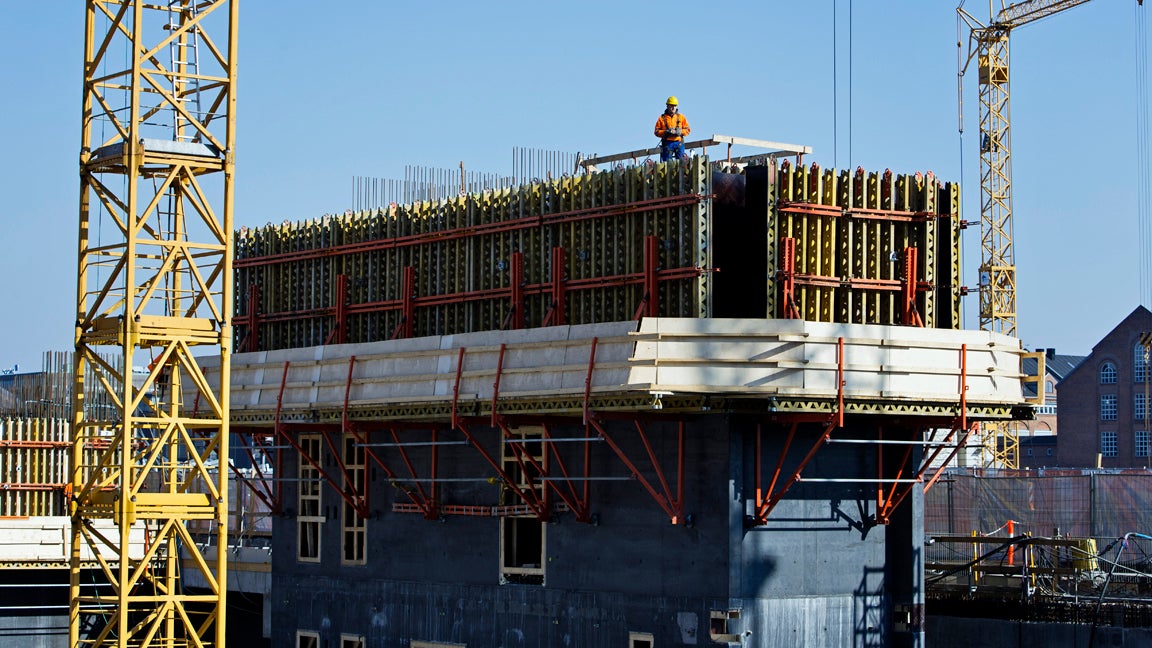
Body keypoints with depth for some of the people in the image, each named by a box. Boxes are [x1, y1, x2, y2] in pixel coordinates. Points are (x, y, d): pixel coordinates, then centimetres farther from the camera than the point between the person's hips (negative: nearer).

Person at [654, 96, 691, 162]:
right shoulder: (662, 118, 7)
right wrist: (666, 132, -14)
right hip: (667, 143, -1)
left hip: (679, 143, 1)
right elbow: (657, 132, 2)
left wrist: (680, 132, -10)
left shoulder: (681, 117, 12)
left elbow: (688, 130, 9)